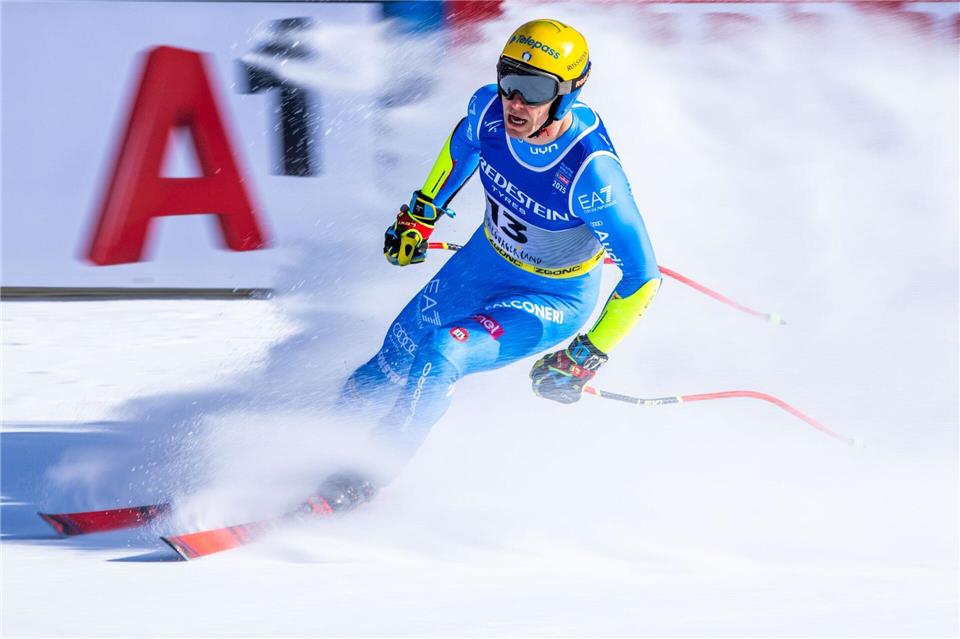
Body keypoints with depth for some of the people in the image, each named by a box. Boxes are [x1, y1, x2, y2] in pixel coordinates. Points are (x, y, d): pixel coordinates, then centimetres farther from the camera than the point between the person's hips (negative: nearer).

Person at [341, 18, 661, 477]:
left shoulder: (590, 171, -38)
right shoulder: (489, 108, -22)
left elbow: (641, 277, -27)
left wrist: (585, 359, -22)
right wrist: (421, 214, 14)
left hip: (553, 300, -6)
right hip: (485, 261, 6)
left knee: (443, 355, -25)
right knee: (399, 353, 14)